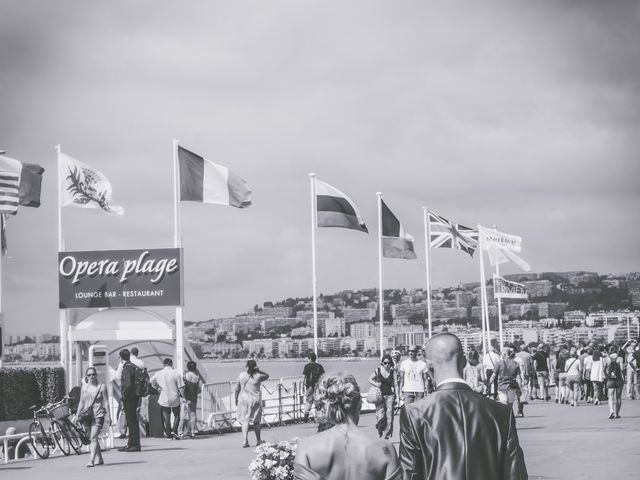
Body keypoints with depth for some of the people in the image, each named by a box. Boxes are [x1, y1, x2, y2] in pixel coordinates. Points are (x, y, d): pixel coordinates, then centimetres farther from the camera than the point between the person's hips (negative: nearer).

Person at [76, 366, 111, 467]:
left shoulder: (101, 387, 1)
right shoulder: (84, 387, 12)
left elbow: (106, 402, 0)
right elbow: (81, 402, 16)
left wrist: (108, 416, -6)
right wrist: (78, 415, 9)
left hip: (98, 415, -5)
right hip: (87, 415, 5)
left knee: (93, 438, -15)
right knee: (92, 438, 11)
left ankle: (91, 460, -21)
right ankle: (100, 459, 25)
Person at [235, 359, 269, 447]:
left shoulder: (242, 376, -2)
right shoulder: (258, 377, -7)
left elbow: (237, 389, 4)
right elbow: (267, 376, 12)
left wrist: (236, 399, 16)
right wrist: (259, 371, -1)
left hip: (244, 400, 0)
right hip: (255, 400, 0)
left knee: (245, 421, -1)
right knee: (256, 421, 14)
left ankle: (245, 442, -13)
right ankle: (258, 440, 26)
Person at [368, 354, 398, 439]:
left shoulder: (392, 372, 3)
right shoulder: (377, 371, 0)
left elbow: (395, 385, 6)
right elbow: (370, 379, 12)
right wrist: (375, 384, -8)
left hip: (390, 395, 1)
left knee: (389, 415, -4)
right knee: (380, 415, -10)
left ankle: (387, 433, 5)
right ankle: (379, 431, 11)